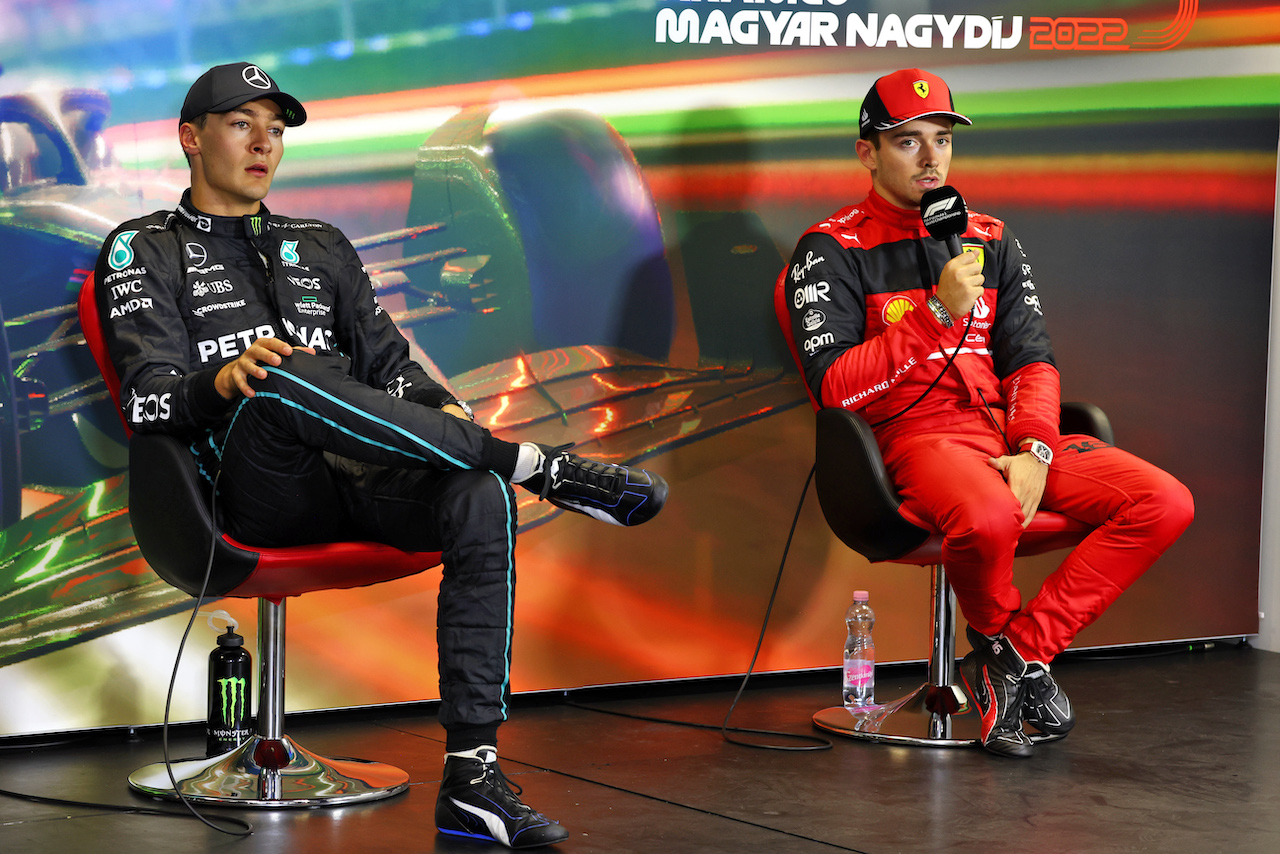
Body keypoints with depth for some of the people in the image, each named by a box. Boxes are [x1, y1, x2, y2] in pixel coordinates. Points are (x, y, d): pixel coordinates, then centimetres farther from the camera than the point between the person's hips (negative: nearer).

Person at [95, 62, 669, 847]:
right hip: (258, 485, -4)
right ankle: (541, 466, -29)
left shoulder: (322, 246, 29)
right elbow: (149, 395, 0)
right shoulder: (145, 251, 15)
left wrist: (444, 410, -2)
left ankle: (471, 778, -33)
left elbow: (388, 363, 21)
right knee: (281, 378, -38)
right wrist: (223, 380, -23)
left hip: (365, 477, 4)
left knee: (481, 499, -29)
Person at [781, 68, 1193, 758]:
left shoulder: (991, 241, 19)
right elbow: (834, 388, -10)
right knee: (988, 518, -40)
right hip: (914, 437, -6)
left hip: (1009, 434, 6)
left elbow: (1031, 361, 12)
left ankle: (1018, 651, -10)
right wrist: (939, 311, -16)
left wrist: (1033, 450, -7)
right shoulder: (830, 252, 1)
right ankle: (997, 634, -4)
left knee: (1165, 501, -13)